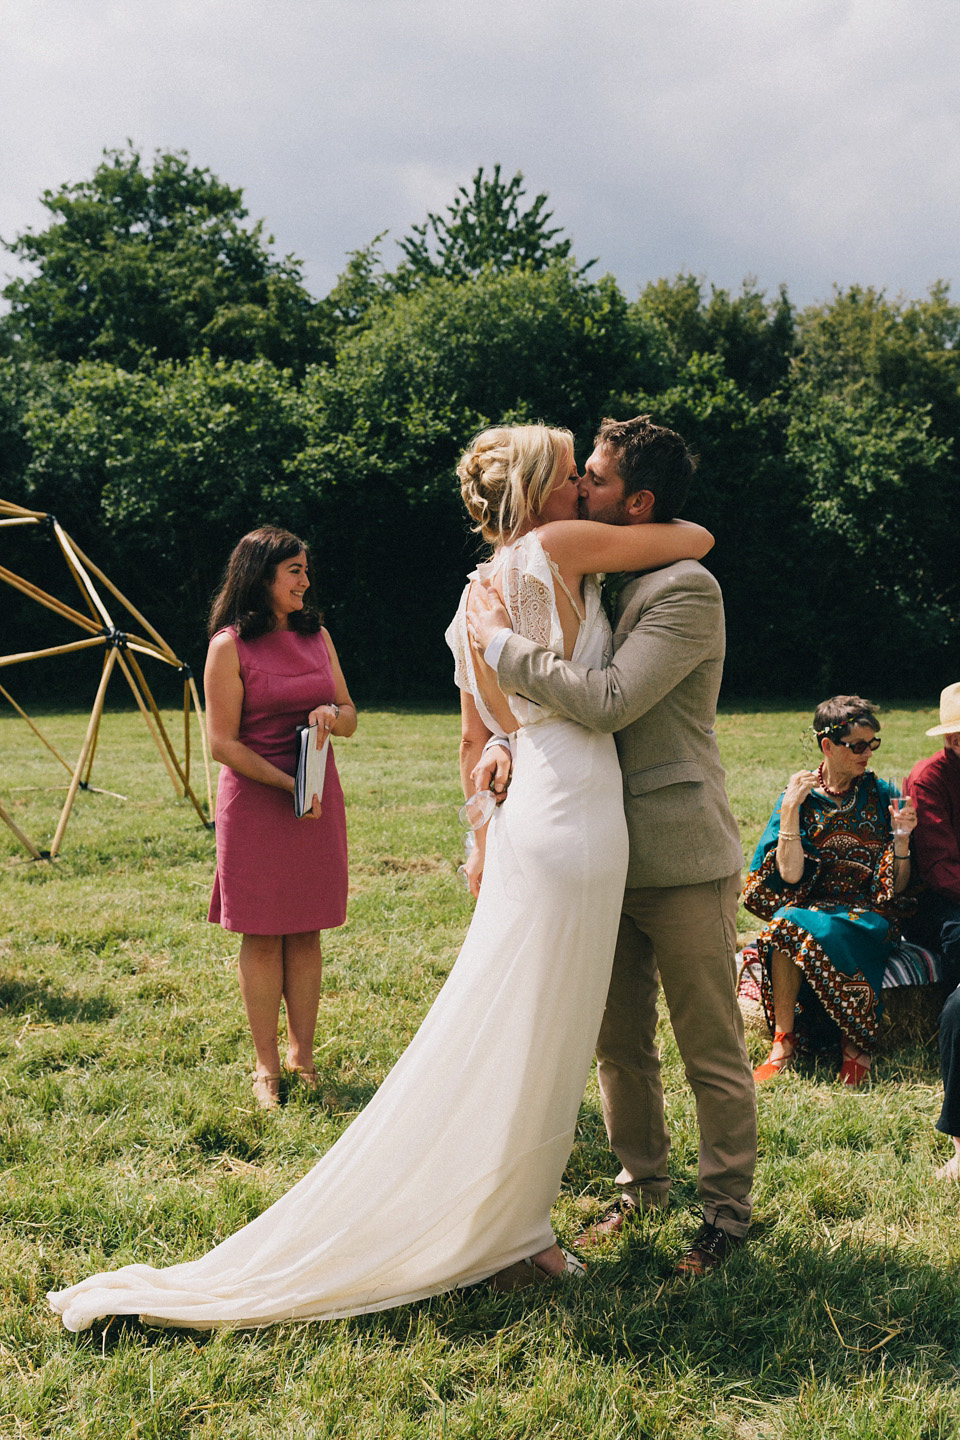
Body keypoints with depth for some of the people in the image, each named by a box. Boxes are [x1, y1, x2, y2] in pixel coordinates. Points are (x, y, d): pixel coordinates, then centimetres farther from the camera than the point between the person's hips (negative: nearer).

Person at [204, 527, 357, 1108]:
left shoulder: (317, 635, 9)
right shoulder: (230, 646, -7)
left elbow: (351, 716, 15)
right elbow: (223, 743, -9)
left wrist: (331, 714, -9)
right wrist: (286, 784, -18)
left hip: (319, 800, 5)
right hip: (255, 800, -4)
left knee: (306, 932, 9)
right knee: (262, 935, 3)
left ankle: (302, 1055, 20)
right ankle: (267, 1065, 14)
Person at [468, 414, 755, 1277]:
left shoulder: (687, 590, -16)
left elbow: (607, 701, -28)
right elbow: (571, 698, 17)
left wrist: (502, 640, -19)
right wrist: (510, 745, -5)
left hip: (682, 862, -8)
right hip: (609, 856, 8)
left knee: (713, 1055, 5)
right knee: (619, 1045, 17)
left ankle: (728, 1207, 21)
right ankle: (642, 1181, 35)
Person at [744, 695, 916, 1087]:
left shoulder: (881, 796, 6)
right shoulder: (800, 795, 5)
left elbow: (897, 887, 4)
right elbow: (791, 875, -9)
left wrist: (901, 837, -13)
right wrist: (790, 810, -15)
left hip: (869, 913, -1)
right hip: (813, 905, 1)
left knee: (798, 929, -33)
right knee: (786, 921, -34)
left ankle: (855, 1040, -20)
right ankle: (784, 1042, -25)